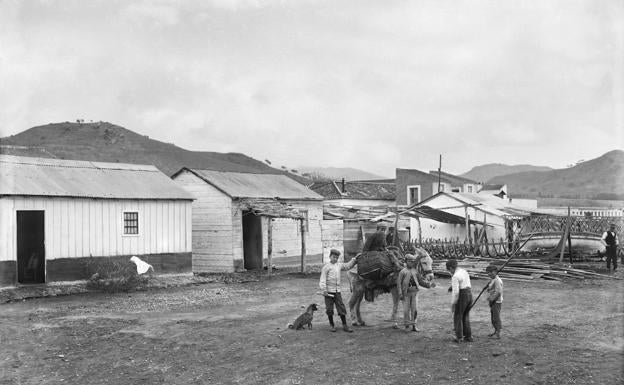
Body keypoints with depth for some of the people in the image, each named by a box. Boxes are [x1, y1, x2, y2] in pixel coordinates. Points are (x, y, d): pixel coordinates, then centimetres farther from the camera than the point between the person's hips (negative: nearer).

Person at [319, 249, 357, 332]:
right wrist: (324, 290, -16)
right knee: (329, 309, 2)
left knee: (341, 308, 2)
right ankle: (332, 325, 16)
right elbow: (322, 280, -9)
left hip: (337, 291, 5)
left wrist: (355, 259, 17)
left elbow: (348, 265, 26)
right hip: (329, 291, -5)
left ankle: (345, 325, 8)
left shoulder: (339, 265, 11)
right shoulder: (326, 267, -5)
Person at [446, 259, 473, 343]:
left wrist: (452, 304, -14)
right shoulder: (464, 271, 12)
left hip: (462, 297, -8)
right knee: (466, 317, 18)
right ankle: (468, 336, 18)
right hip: (469, 294, 8)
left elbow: (455, 292, -20)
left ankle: (459, 337, 10)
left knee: (457, 317, 7)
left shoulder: (455, 277, -17)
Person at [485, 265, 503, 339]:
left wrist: (491, 299, -21)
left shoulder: (497, 280, -18)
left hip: (496, 302, -10)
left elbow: (498, 292, -23)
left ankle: (498, 334, -2)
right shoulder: (492, 280, 14)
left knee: (496, 318, -6)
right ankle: (495, 332, 28)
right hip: (493, 302, 10)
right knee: (493, 318, 18)